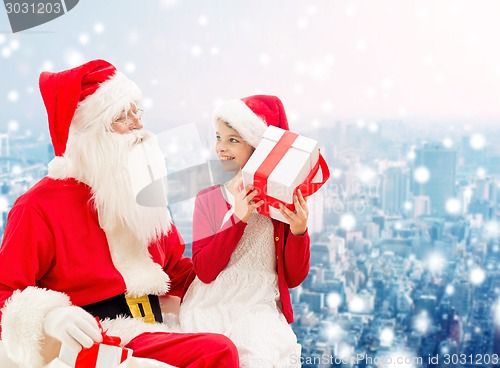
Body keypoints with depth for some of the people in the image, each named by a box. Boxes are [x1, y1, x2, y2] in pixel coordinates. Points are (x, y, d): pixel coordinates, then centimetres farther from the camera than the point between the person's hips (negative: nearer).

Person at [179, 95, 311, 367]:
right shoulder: (208, 195, 1)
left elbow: (294, 278, 0)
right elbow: (204, 271, -9)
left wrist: (298, 231, -17)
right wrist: (237, 219, -19)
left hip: (260, 308, -1)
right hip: (212, 307, 1)